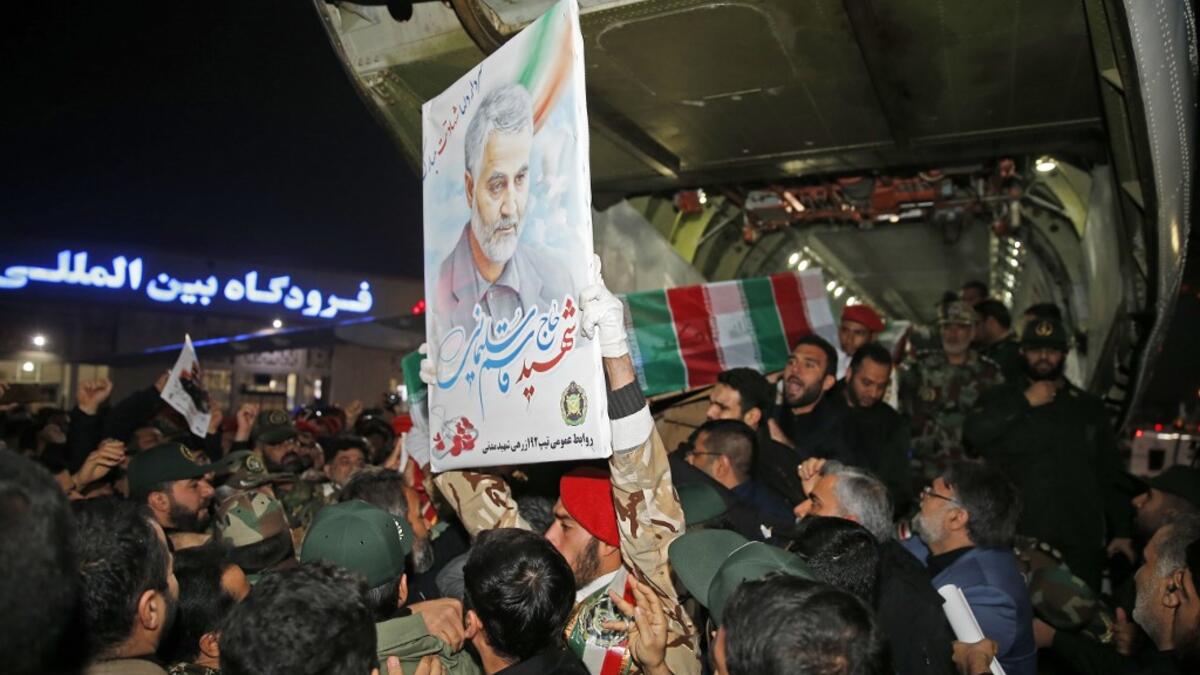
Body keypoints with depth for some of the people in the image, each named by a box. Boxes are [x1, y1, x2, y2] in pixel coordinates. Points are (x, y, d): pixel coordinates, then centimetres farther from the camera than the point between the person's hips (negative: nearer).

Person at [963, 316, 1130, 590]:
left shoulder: (1090, 407, 15)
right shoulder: (1001, 399, 8)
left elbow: (1109, 474, 17)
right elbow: (974, 433, -13)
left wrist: (1121, 531, 13)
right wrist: (1025, 402, -10)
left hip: (1081, 541, 2)